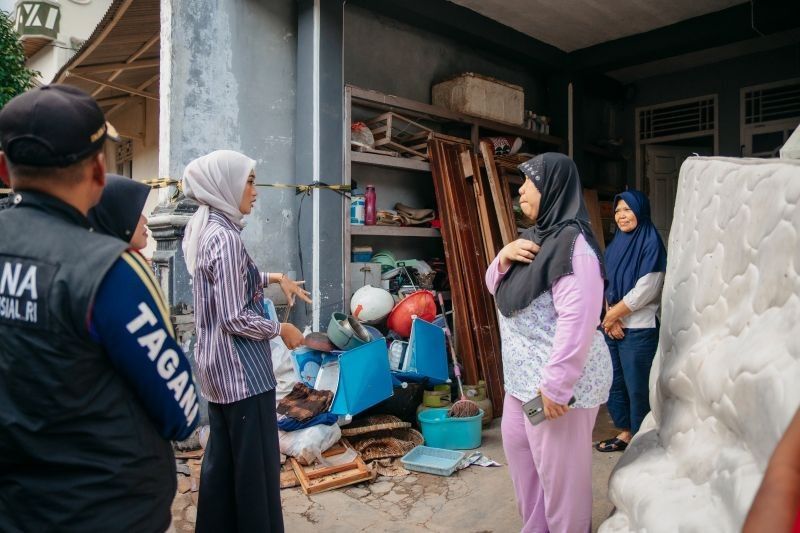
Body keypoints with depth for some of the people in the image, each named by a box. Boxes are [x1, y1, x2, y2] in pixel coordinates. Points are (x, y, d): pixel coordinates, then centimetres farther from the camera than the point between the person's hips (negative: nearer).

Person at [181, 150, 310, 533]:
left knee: (222, 455, 20)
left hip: (216, 362, 10)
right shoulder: (225, 238, -21)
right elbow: (235, 319, -23)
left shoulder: (205, 229, 8)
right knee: (255, 460, 4)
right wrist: (281, 329, -9)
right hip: (240, 366, -10)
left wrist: (275, 278, 15)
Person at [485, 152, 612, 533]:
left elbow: (579, 320, -27)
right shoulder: (537, 236, 10)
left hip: (557, 380, -10)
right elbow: (495, 288, 16)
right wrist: (504, 256, -4)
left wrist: (555, 385, -25)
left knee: (559, 472, 6)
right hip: (523, 376, 10)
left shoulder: (571, 243, -20)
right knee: (519, 450, 23)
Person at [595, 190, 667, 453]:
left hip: (638, 330, -7)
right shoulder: (615, 245, 11)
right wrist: (610, 318, -5)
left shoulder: (651, 244, -9)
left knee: (637, 386, 1)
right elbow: (605, 286, 9)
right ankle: (625, 432, 28)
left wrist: (613, 314, -8)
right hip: (612, 327, 7)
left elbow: (645, 291, -15)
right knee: (615, 382, 13)